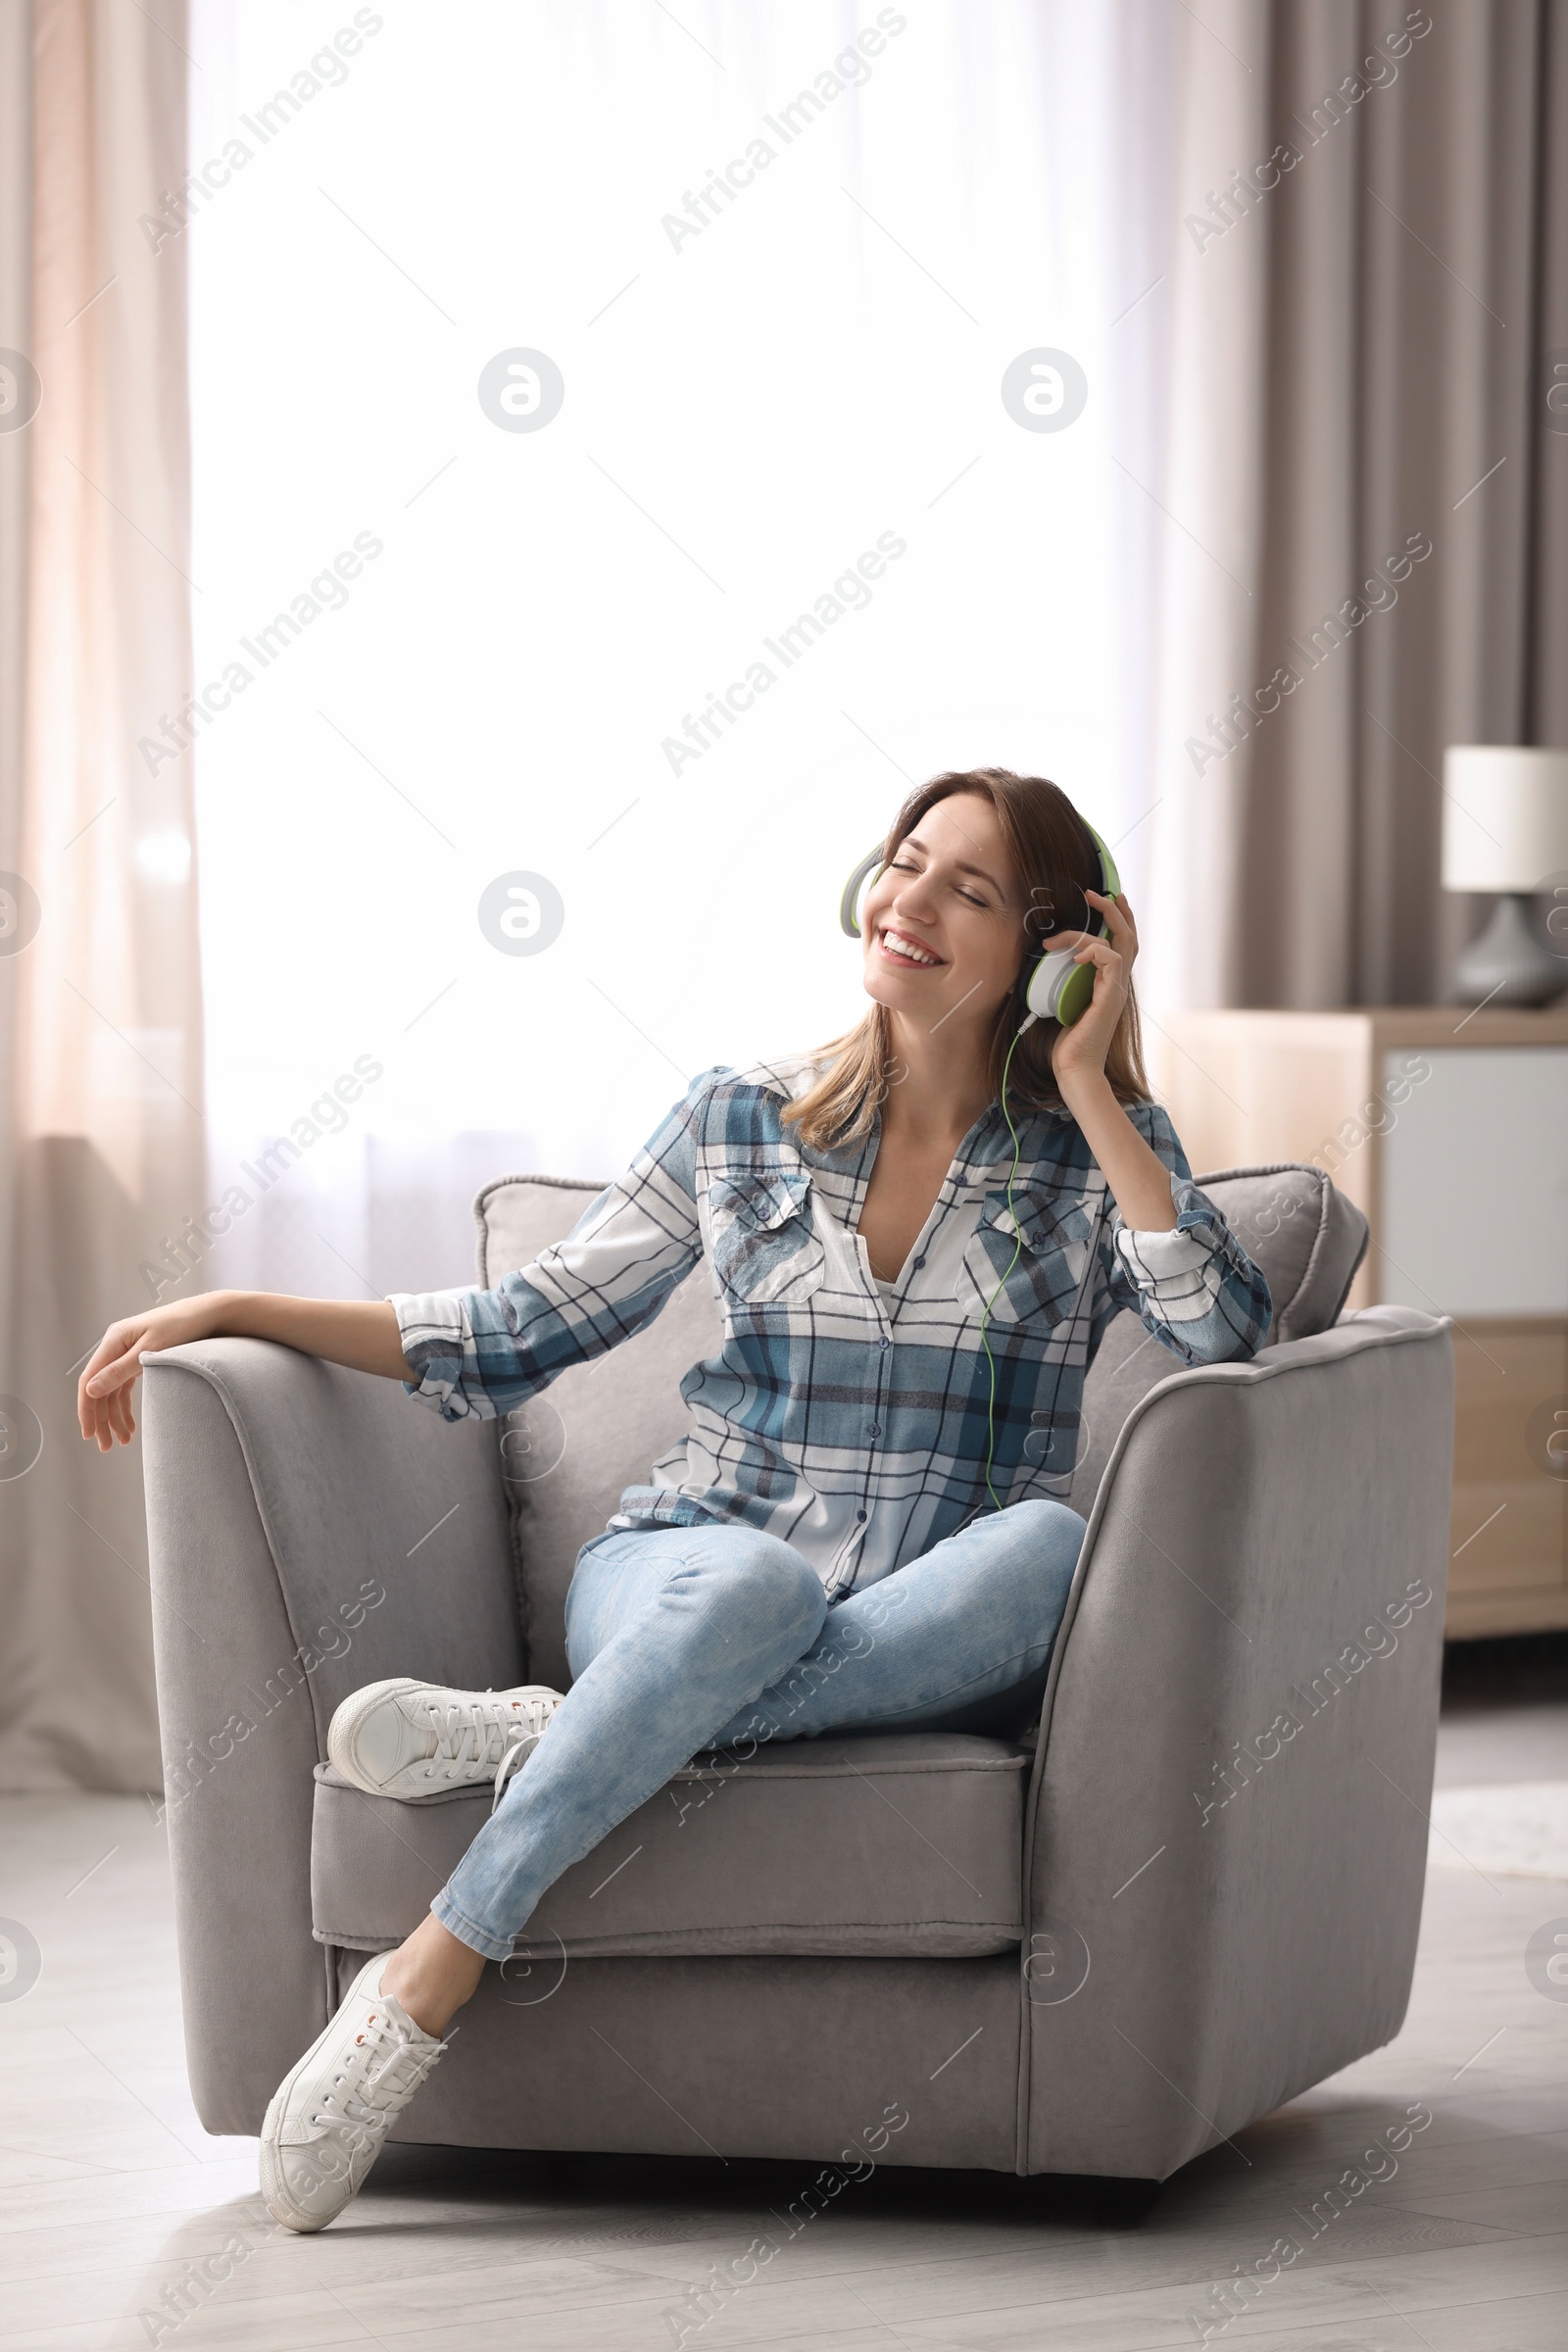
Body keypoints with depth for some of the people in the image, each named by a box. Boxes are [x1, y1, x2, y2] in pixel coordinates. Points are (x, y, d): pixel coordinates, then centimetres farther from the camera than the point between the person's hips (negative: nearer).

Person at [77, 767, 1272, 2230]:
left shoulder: (1092, 1156, 7)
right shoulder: (741, 1123, 10)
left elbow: (1229, 1335, -11)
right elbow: (527, 1331, 12)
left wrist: (1089, 1085, -7)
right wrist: (234, 1311, 6)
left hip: (929, 1647, 1)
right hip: (681, 1572, 0)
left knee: (1052, 1549, -36)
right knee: (755, 1585, -39)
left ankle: (544, 1734, -35)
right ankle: (432, 1976, -36)